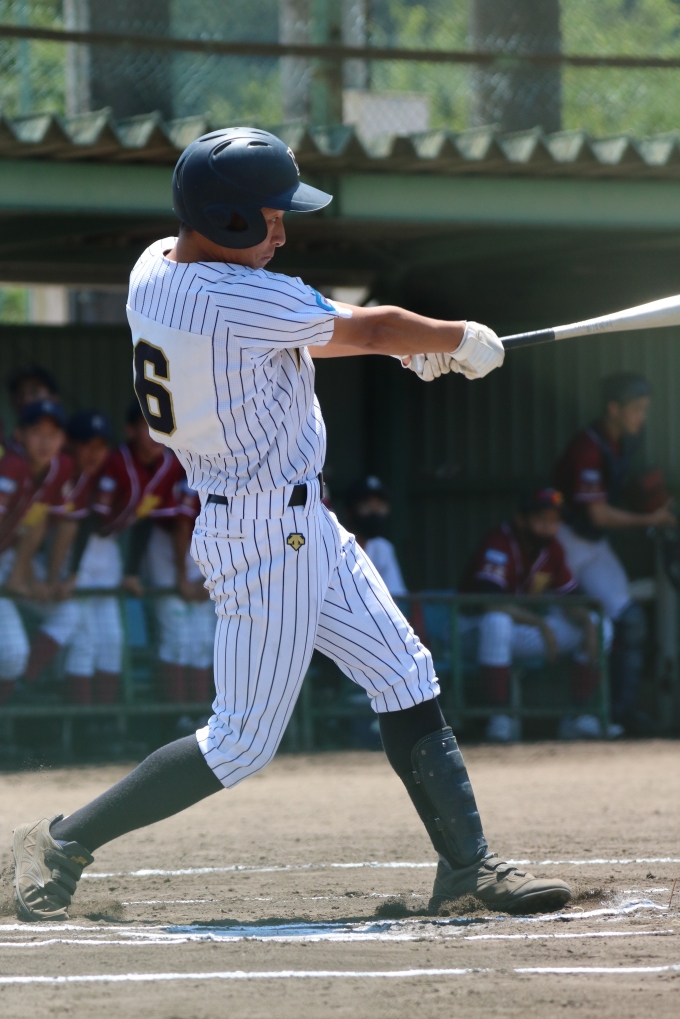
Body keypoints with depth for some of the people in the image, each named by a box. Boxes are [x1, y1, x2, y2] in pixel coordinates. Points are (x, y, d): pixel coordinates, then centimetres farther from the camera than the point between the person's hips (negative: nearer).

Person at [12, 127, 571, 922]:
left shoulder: (153, 270, 3)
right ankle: (65, 843, 6)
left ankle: (466, 862, 14)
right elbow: (371, 330, -10)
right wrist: (462, 340, 8)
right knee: (242, 744, -3)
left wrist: (409, 344, 12)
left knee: (405, 678, 11)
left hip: (300, 524, 10)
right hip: (268, 537, -10)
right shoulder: (241, 302, -24)